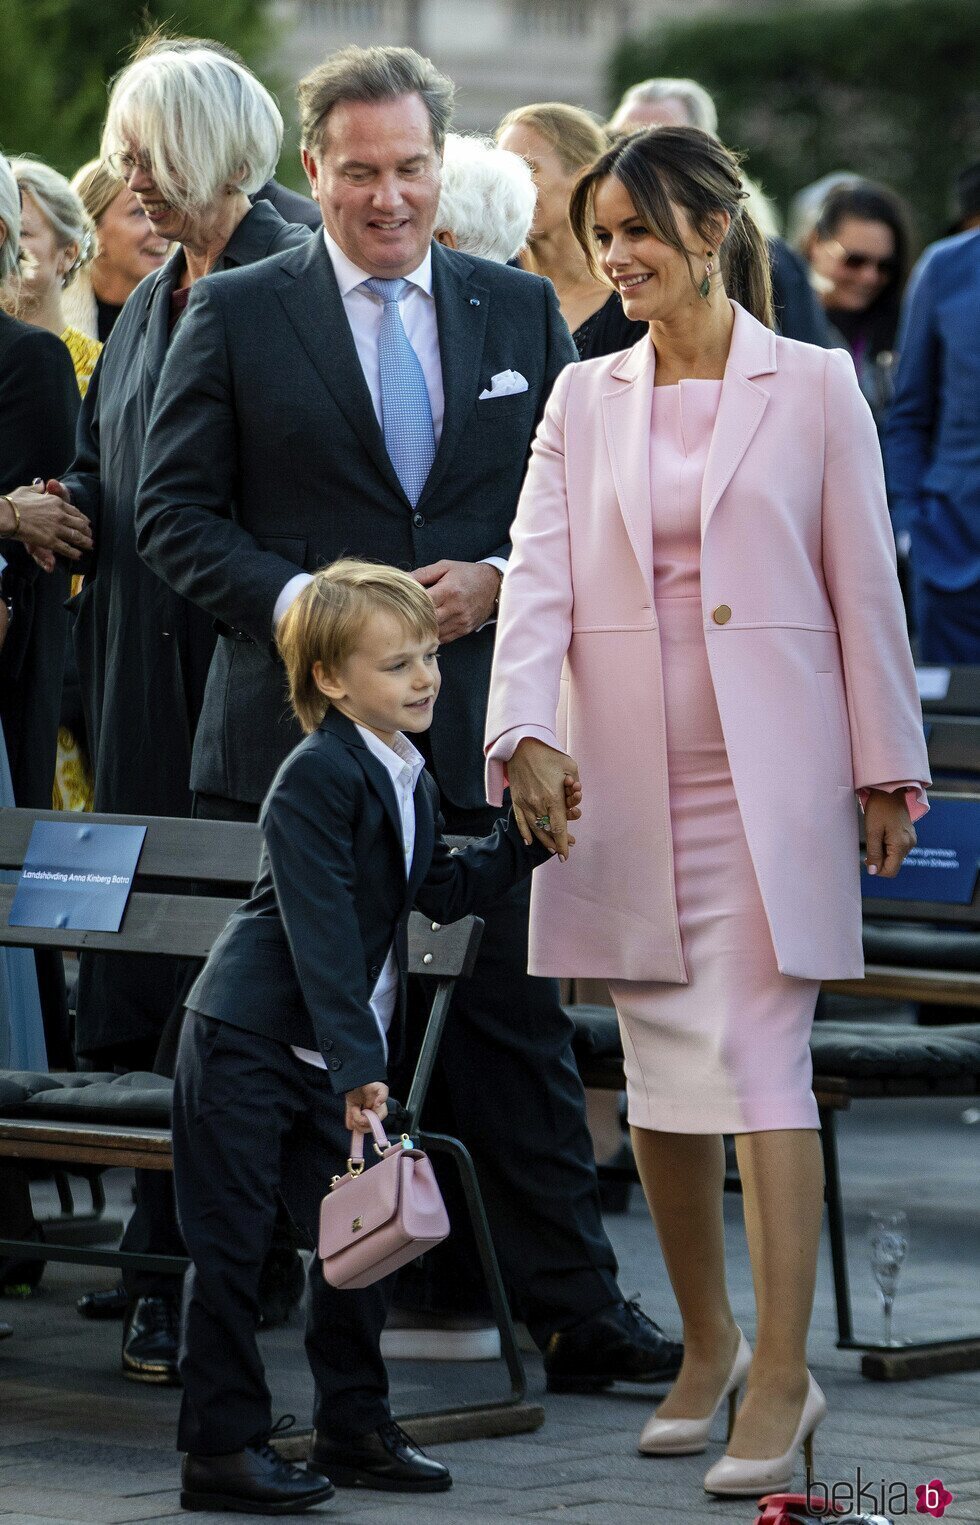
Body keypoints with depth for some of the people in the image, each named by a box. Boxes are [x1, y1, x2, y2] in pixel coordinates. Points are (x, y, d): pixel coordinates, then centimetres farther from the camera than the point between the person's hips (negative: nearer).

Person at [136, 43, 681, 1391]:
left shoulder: (521, 312, 11)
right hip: (297, 731, -2)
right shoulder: (238, 316, 3)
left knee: (517, 1028, 3)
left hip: (478, 733, 2)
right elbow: (174, 511, 1)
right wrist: (294, 600, -14)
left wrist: (498, 580, -7)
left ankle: (573, 1313, 7)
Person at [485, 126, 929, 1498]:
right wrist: (524, 734, -17)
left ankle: (779, 1382, -10)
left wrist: (888, 768, 0)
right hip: (626, 776, 4)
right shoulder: (584, 399, 9)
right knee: (661, 1078, 9)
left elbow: (864, 585, 1)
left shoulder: (812, 386, 0)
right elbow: (540, 575, -1)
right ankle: (708, 1347, 24)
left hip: (766, 772, -4)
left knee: (762, 1065, -10)